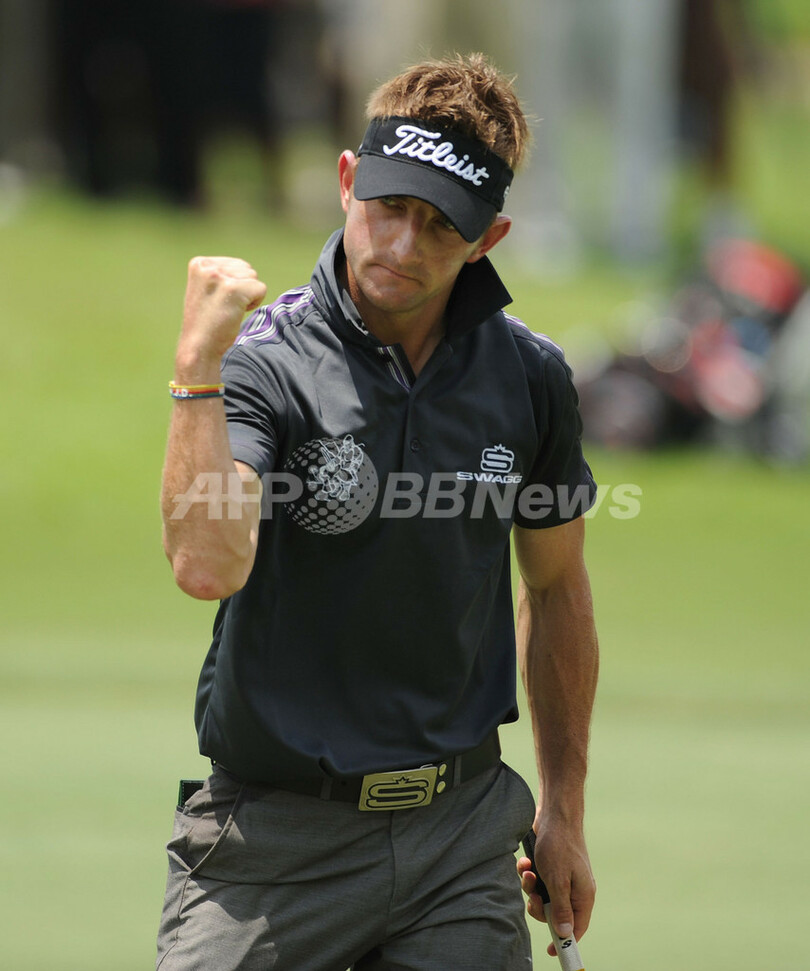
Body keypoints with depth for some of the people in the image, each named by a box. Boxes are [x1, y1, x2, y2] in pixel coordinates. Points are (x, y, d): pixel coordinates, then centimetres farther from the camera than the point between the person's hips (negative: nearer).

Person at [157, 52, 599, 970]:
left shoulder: (530, 377, 2)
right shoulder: (263, 362, -11)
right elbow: (208, 564, -29)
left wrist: (563, 807, 18)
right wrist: (198, 364, -34)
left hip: (463, 834, 3)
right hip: (275, 841, -3)